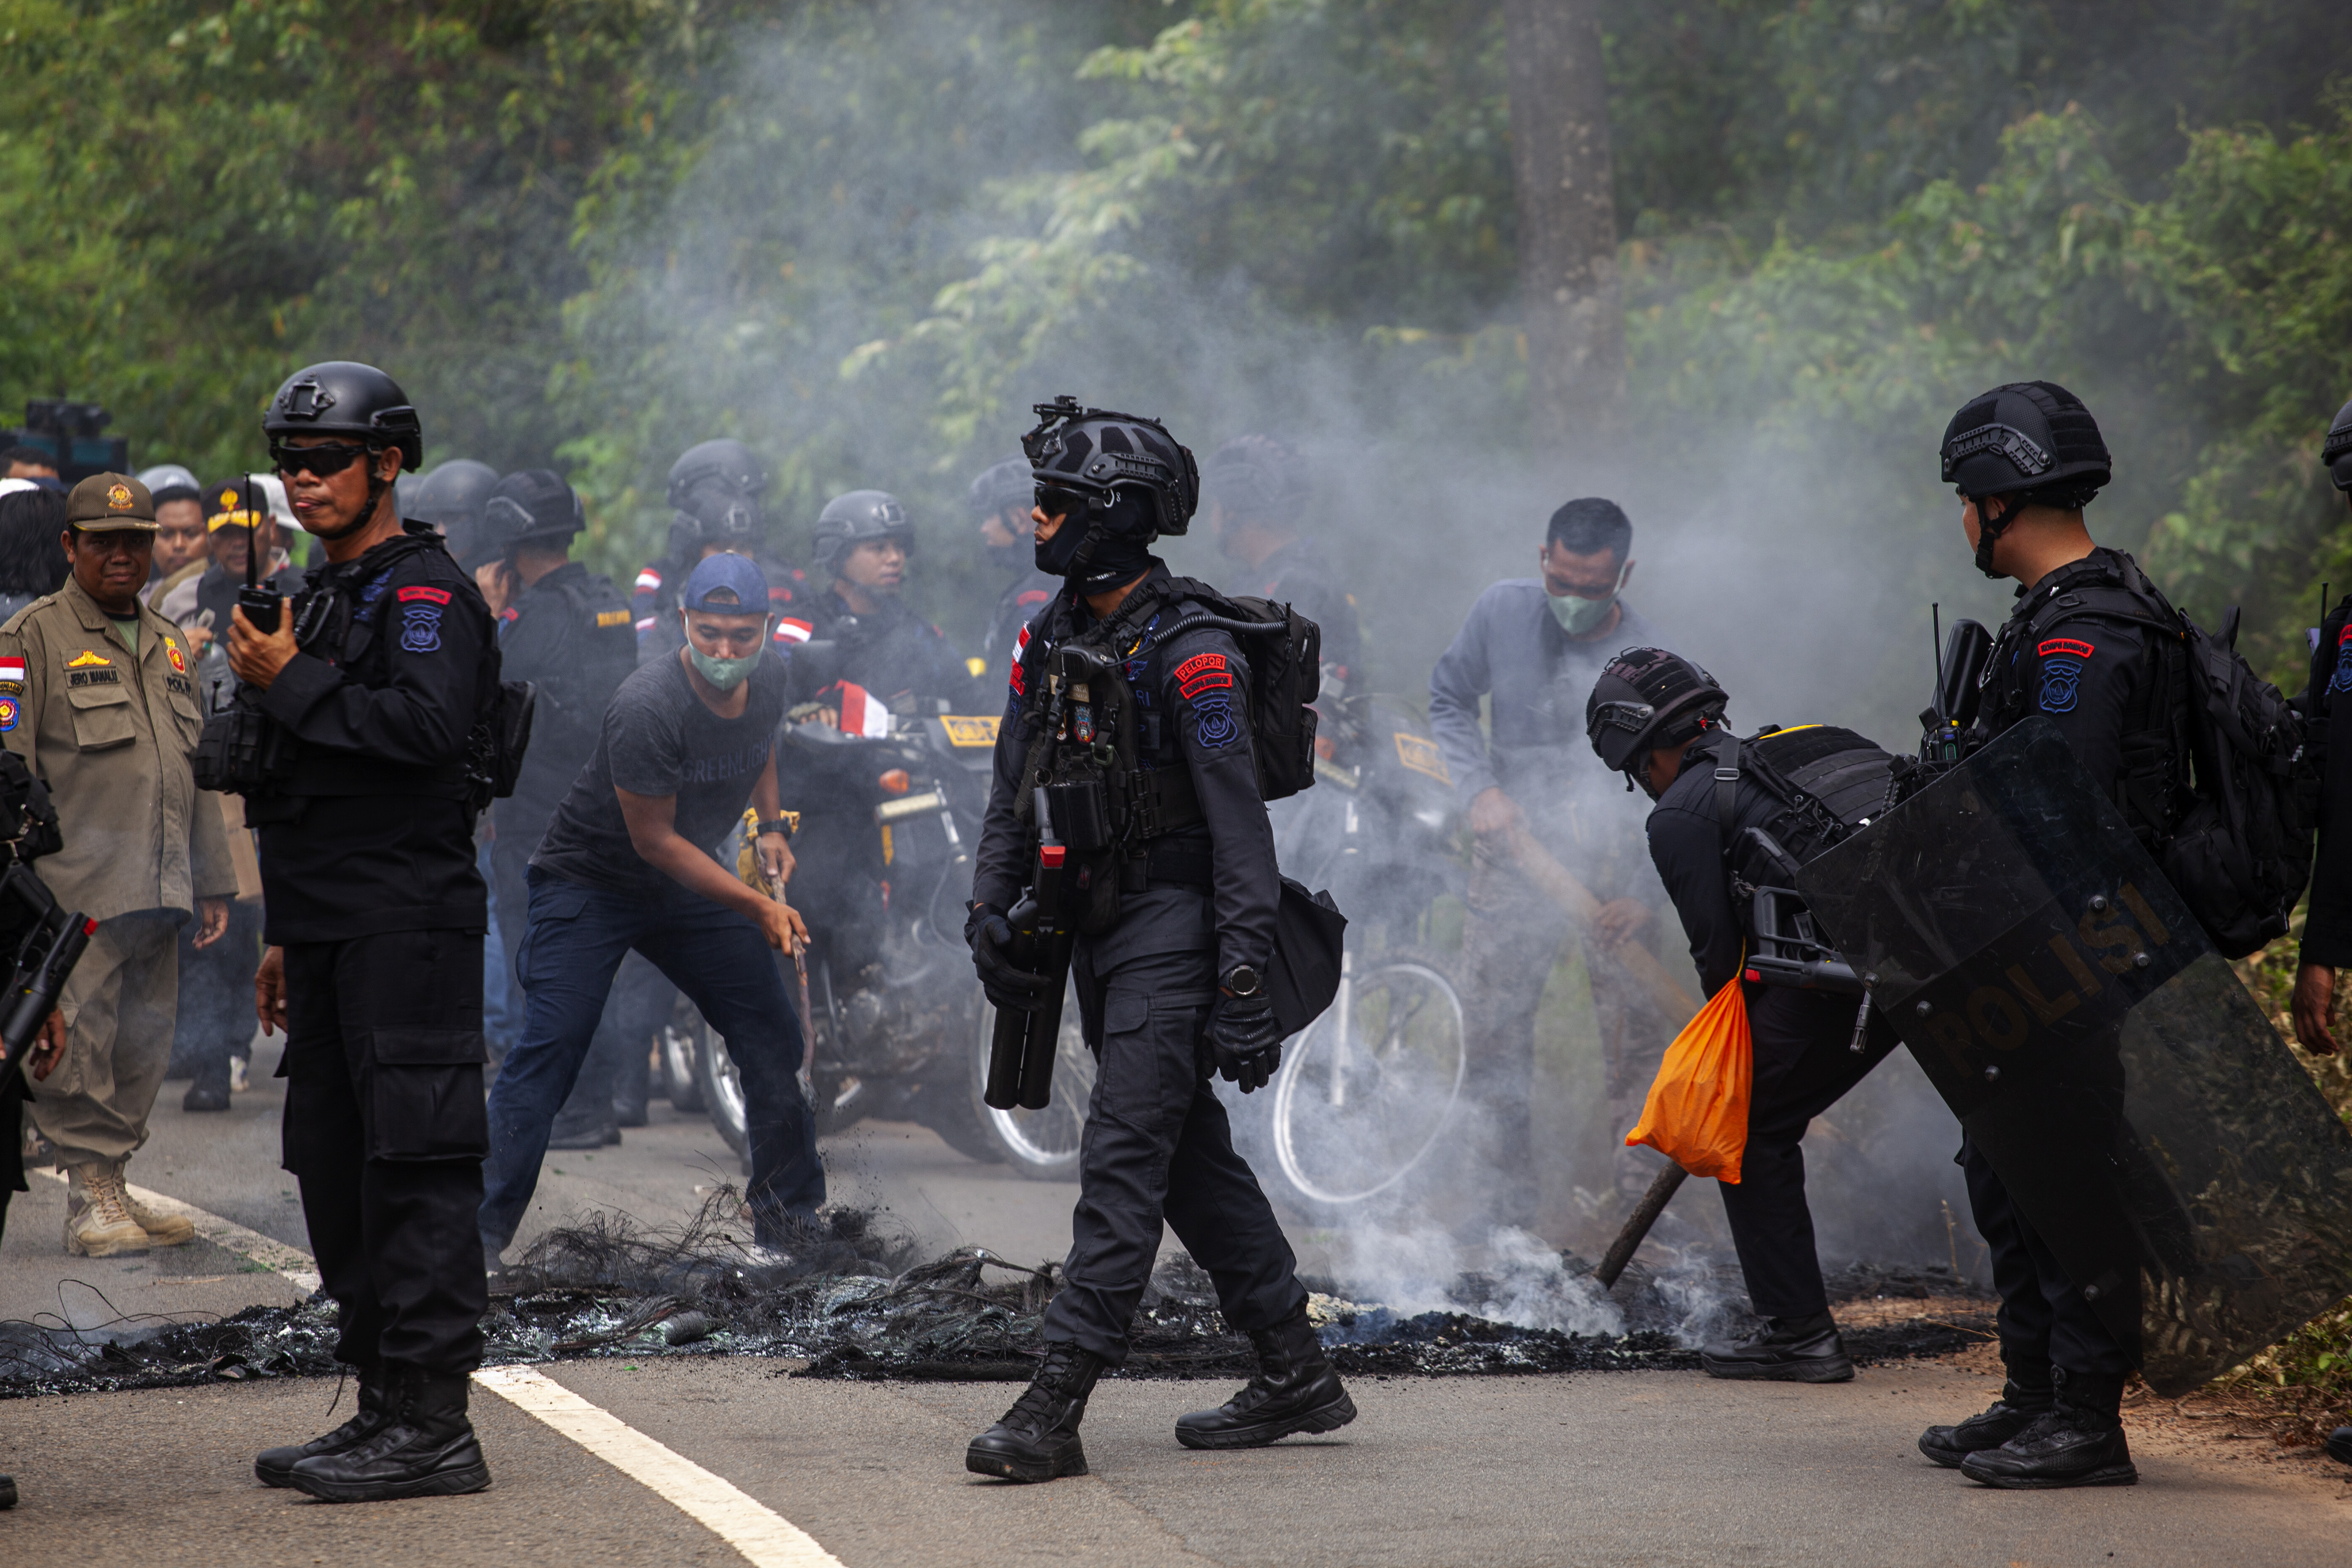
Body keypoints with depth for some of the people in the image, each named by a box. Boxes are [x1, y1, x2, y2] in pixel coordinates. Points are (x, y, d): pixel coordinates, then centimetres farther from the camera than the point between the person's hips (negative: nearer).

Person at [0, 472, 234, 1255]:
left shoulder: (168, 645, 20)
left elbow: (197, 771, 25)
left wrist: (213, 881, 21)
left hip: (157, 894, 7)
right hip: (76, 891, -7)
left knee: (142, 1046, 7)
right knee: (79, 1045, -9)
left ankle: (113, 1185, 15)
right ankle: (90, 1197, -4)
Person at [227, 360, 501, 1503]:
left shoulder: (426, 592, -7)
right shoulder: (321, 599, 22)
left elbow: (427, 726, -25)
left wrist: (291, 683, -17)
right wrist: (284, 934, 25)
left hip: (409, 926, -10)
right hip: (332, 933, 10)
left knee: (413, 1171, -11)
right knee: (337, 1173, 11)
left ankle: (432, 1427, -11)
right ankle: (384, 1407, 17)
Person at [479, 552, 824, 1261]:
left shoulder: (767, 681, -8)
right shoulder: (647, 708, -31)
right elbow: (654, 839, -24)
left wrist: (771, 824, 3)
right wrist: (758, 908, -26)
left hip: (691, 885, 7)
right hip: (589, 883, -7)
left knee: (773, 1038, 4)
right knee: (548, 1050, -17)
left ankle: (790, 1216, 19)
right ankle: (480, 1232, -14)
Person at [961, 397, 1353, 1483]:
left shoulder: (1189, 655, -17)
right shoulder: (1053, 638, 9)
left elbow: (1240, 825, -18)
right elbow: (1014, 789, 17)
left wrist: (1244, 984, -21)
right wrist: (992, 912, 6)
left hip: (1172, 928, -9)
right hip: (1097, 933, 9)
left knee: (1123, 1160, -12)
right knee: (1193, 1159, 14)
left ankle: (1057, 1409, -16)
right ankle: (1296, 1374, 23)